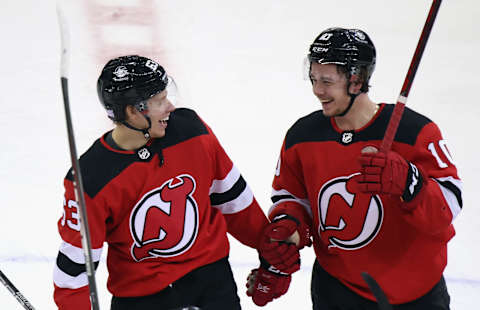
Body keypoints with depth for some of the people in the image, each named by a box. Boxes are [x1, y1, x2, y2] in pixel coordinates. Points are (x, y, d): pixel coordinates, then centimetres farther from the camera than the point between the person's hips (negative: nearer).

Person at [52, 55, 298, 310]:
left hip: (210, 273, 3)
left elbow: (231, 196, 5)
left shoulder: (191, 131, -10)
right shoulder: (90, 180, -21)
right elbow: (75, 263, -13)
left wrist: (270, 243, 11)